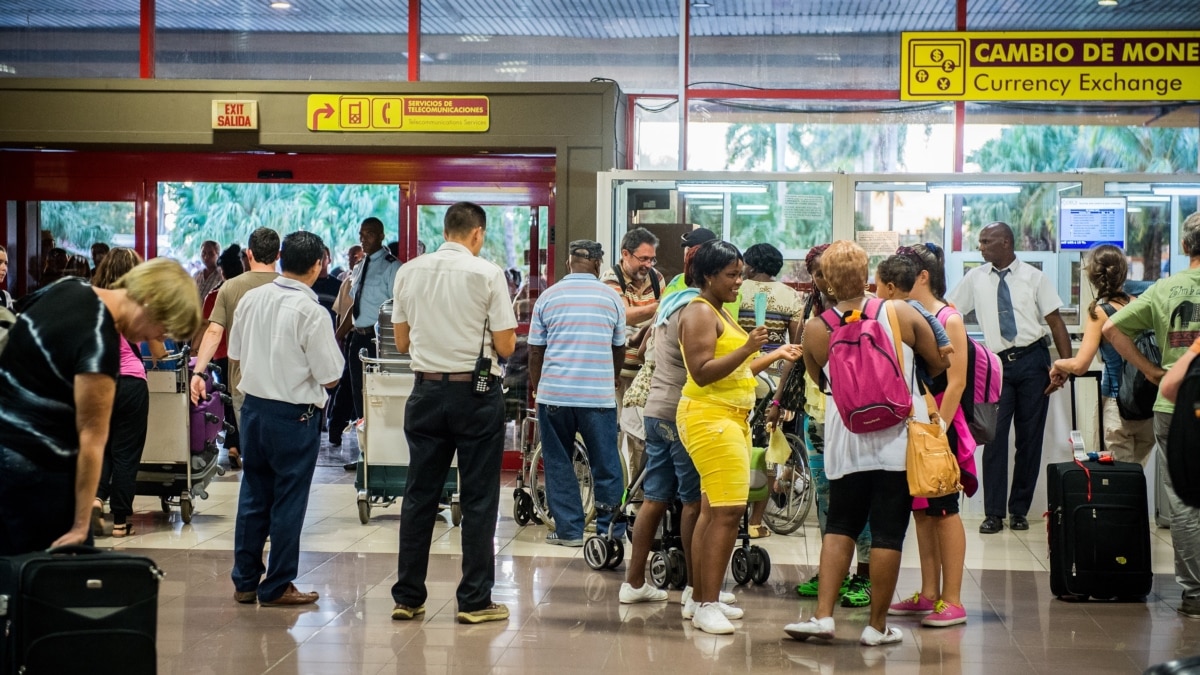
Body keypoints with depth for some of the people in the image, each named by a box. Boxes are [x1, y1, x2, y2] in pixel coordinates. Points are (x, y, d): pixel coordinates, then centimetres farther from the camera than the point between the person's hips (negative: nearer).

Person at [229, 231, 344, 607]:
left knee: (253, 495, 15)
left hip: (253, 405, 6)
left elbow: (235, 353, 11)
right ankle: (276, 588, 13)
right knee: (288, 502, 5)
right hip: (295, 414, -6)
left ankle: (245, 581, 24)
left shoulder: (251, 299, 0)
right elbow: (330, 379, -14)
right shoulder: (312, 313, -18)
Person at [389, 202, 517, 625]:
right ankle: (475, 601, 6)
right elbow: (505, 347, -9)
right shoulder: (487, 275, -9)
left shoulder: (409, 273, 3)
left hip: (427, 391, 4)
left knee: (419, 495, 10)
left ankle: (407, 598, 14)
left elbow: (402, 342, 9)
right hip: (476, 393, -4)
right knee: (478, 499, 4)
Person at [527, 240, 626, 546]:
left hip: (554, 393, 0)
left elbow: (535, 350, 5)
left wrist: (536, 388, 19)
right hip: (599, 394, 0)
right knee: (606, 464, 9)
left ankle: (569, 530, 10)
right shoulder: (612, 298, 4)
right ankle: (612, 529, 13)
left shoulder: (548, 297, 2)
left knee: (558, 464, 10)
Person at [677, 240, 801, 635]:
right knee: (728, 510, -15)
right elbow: (703, 372, -20)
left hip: (730, 419, 10)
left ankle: (701, 599, 15)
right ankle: (707, 605, -13)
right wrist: (748, 348, -25)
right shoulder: (699, 313, -11)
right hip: (709, 418, -10)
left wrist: (777, 355, 18)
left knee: (713, 511, 10)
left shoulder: (720, 313, 20)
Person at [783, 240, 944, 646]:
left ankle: (823, 616, 7)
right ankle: (878, 625, 10)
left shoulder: (814, 330, -5)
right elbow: (938, 365, 3)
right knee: (888, 532, 4)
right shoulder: (901, 313, -8)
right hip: (898, 439, -2)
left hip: (846, 442, 2)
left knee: (840, 526, 14)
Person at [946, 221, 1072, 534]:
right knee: (995, 438, -4)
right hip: (997, 364, 1)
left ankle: (1019, 510, 15)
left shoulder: (1034, 277, 1)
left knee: (1030, 438, 5)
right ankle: (994, 513, 2)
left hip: (1032, 361, -1)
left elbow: (1056, 321, -1)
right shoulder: (975, 279, 6)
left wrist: (1066, 366, -9)